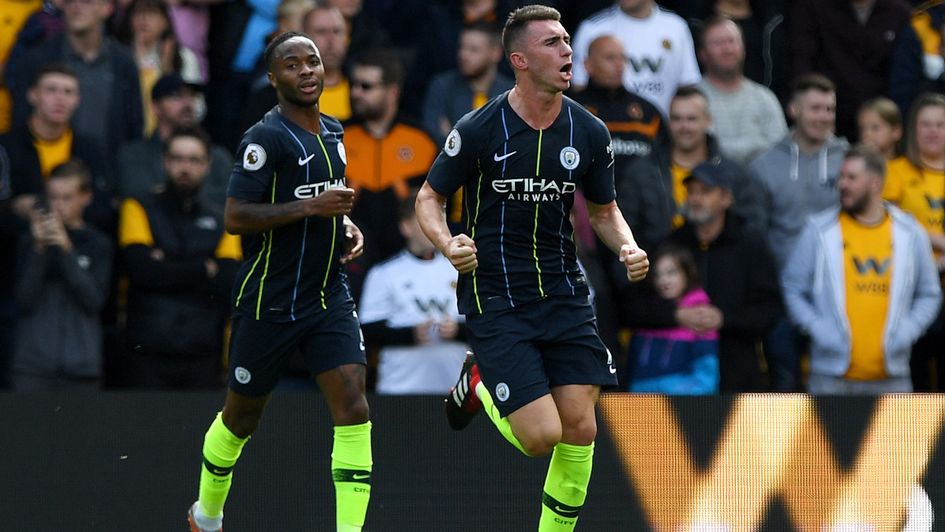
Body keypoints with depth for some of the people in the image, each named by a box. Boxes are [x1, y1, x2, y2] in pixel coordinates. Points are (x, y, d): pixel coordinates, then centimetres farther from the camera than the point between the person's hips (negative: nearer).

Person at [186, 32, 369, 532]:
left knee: (352, 404, -13)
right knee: (242, 416, 11)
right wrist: (311, 207, -25)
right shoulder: (266, 138, -15)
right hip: (269, 300, -5)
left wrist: (346, 224, 8)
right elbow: (234, 217, -21)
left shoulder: (332, 131, 10)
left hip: (329, 297, 6)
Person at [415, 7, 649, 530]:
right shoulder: (479, 130, -12)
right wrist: (448, 243, -21)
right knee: (541, 436, -10)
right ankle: (478, 384, 22)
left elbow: (604, 210, 15)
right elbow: (429, 198, 0)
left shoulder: (589, 132, 0)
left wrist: (628, 249, -6)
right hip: (495, 301, -4)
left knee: (579, 429, -5)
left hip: (564, 294, 4)